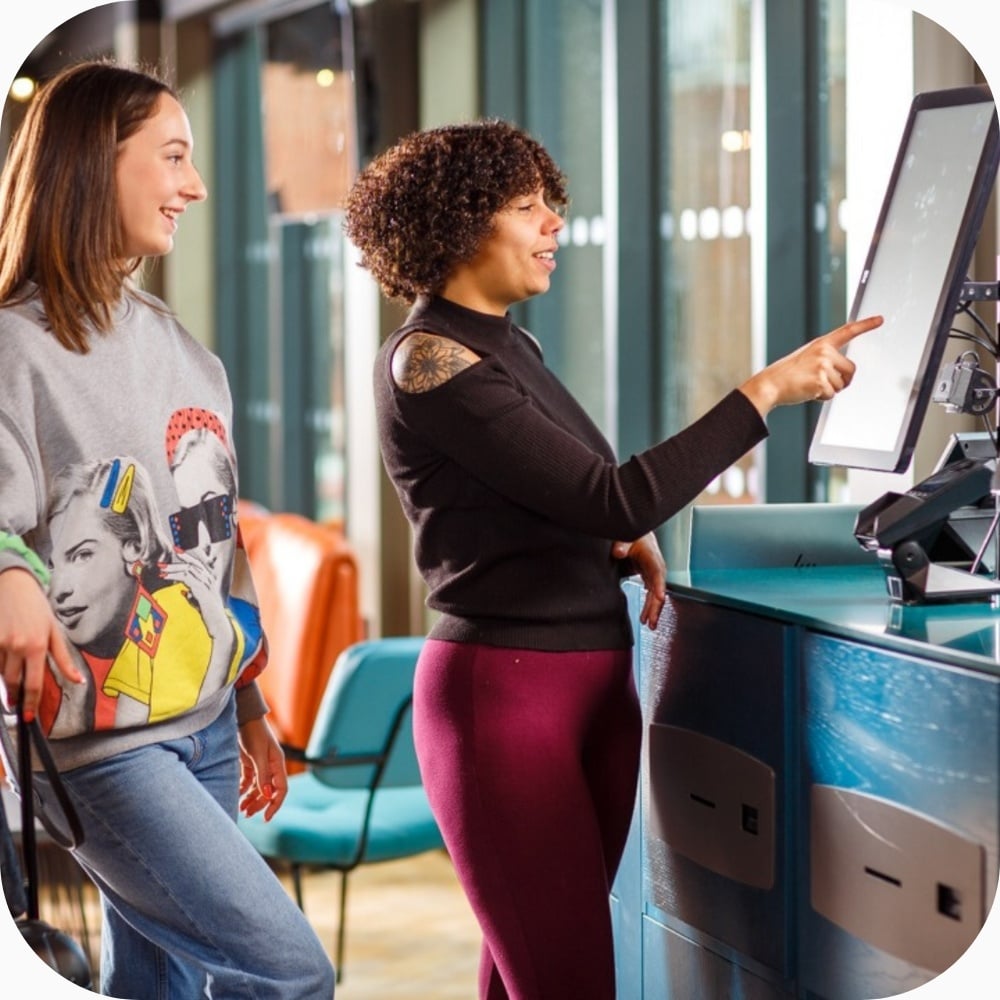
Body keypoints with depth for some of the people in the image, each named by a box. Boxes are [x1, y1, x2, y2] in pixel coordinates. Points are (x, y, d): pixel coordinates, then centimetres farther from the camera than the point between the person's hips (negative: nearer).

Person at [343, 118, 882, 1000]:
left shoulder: (509, 343, 13)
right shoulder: (428, 359, -14)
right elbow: (617, 499, -21)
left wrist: (628, 546, 1)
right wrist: (767, 390, -21)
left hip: (597, 683, 8)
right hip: (503, 689, -8)